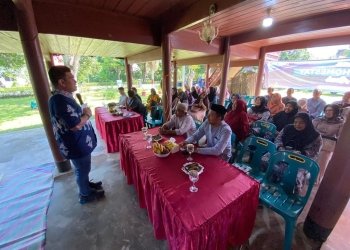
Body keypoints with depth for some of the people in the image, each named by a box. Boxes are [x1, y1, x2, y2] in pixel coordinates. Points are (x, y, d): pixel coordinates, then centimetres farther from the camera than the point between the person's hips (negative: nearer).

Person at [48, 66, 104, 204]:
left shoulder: (62, 97, 6)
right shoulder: (60, 100, -27)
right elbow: (76, 125, -30)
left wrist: (83, 112, 4)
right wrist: (87, 114, -16)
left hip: (79, 142, 10)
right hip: (77, 145, -9)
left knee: (83, 169, 27)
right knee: (83, 170, 11)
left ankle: (86, 184, 49)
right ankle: (85, 194, 33)